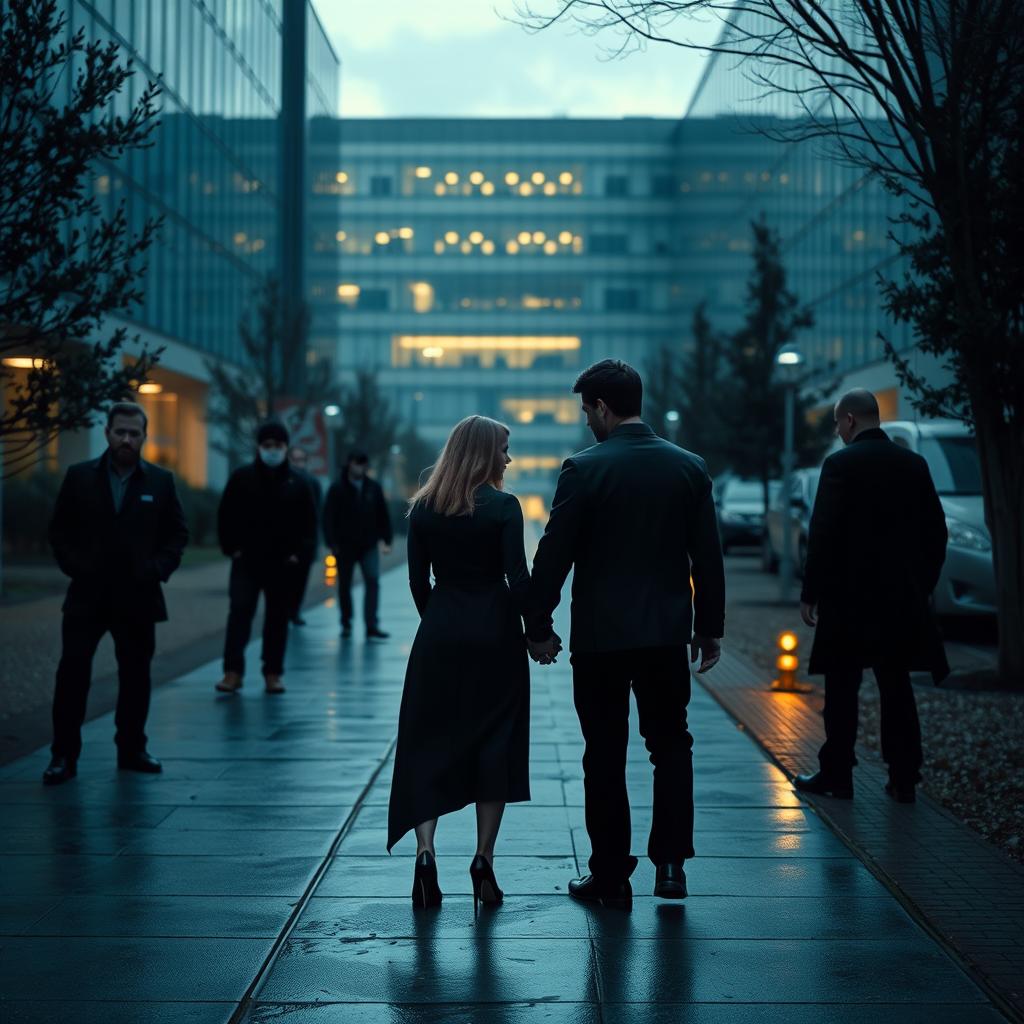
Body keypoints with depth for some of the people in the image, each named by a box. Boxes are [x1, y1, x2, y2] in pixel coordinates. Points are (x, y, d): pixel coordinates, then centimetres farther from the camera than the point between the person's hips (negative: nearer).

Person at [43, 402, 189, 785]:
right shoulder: (79, 477, 2)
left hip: (138, 597, 1)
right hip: (88, 595, -1)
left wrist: (158, 569, -5)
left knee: (135, 676, 9)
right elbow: (59, 529, 6)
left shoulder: (160, 481, 4)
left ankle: (132, 749, 21)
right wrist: (74, 566, -5)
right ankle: (64, 756, -1)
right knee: (72, 672, -6)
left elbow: (178, 533, 7)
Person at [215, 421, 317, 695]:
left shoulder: (298, 484, 4)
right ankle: (233, 671, -10)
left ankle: (273, 673, 13)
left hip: (283, 564, 2)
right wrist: (231, 547, -4)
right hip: (247, 560, -1)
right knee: (239, 612, -10)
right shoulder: (241, 477, 0)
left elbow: (309, 523, 7)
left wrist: (299, 553, -3)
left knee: (278, 618, 6)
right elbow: (225, 516, 4)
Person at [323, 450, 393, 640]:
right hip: (345, 546, -1)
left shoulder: (374, 487, 4)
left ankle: (372, 626, -12)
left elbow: (383, 515, 8)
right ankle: (346, 623, 23)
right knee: (344, 585, 9)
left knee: (372, 582, -10)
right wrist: (332, 543, -13)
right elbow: (328, 518, -7)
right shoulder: (337, 489, -5)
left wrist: (386, 540, 4)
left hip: (369, 545, 1)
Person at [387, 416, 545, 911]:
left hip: (439, 634, 3)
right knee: (494, 746, 8)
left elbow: (418, 580, 5)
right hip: (494, 634, -3)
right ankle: (484, 859, 6)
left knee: (429, 744, 7)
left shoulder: (423, 508, 2)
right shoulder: (502, 507, -9)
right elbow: (518, 579, -12)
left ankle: (425, 850, -7)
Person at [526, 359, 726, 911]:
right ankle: (670, 862, 10)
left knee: (605, 757, 6)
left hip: (600, 637, -3)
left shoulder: (584, 468, -10)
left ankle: (611, 876, 12)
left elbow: (554, 554, -10)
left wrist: (538, 626, 0)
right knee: (671, 746, 16)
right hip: (668, 635, 3)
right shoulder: (689, 467, 2)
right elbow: (708, 556, 5)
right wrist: (710, 628, 13)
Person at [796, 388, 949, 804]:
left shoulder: (840, 465, -10)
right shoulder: (914, 465, 6)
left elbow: (823, 534, -13)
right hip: (901, 598, 5)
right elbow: (935, 532, 8)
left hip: (849, 596, -5)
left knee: (842, 690, 3)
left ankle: (836, 775, 7)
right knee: (897, 687, 9)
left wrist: (811, 592, -7)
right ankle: (903, 778, 10)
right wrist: (923, 584, 16)